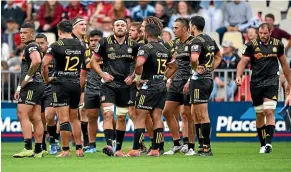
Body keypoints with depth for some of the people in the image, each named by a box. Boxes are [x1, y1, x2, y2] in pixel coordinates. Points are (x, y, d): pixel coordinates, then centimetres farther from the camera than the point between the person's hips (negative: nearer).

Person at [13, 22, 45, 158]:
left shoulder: (31, 46, -10)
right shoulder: (31, 47, 22)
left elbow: (37, 61, -30)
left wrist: (27, 78, -21)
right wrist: (20, 87, 26)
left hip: (32, 85, -10)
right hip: (38, 86, 10)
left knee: (22, 115, -13)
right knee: (35, 118, 9)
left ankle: (28, 148, -19)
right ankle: (38, 150, 10)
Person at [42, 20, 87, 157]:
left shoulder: (56, 45, -9)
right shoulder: (80, 46, 6)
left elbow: (44, 64, -18)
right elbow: (86, 64, 15)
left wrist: (46, 79, -4)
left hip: (61, 84, -5)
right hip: (76, 84, 5)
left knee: (63, 119, -4)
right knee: (74, 118, 15)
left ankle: (65, 150, -4)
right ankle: (79, 149, 13)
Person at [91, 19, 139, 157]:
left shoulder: (133, 45, 4)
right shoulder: (105, 43, -1)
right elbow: (94, 60, 5)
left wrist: (132, 76, 1)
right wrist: (102, 74, -8)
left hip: (125, 85, 3)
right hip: (109, 84, -3)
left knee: (121, 117, 9)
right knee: (108, 114, -17)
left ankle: (118, 148, 18)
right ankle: (109, 145, -26)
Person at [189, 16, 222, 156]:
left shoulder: (197, 41, -14)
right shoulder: (210, 40, 13)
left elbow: (194, 58, -33)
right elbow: (218, 56, 29)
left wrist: (196, 69, -15)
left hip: (199, 80, -9)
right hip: (208, 79, 9)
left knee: (203, 115, -6)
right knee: (195, 114, 16)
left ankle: (206, 148, -5)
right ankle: (201, 146, 18)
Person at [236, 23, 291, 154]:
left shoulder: (277, 45, 4)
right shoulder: (252, 45, -1)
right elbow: (243, 62, -4)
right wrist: (238, 76, -22)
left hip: (272, 82, -1)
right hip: (256, 83, 1)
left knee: (269, 112, -14)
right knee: (260, 114, 7)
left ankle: (268, 143, -19)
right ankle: (263, 144, 18)